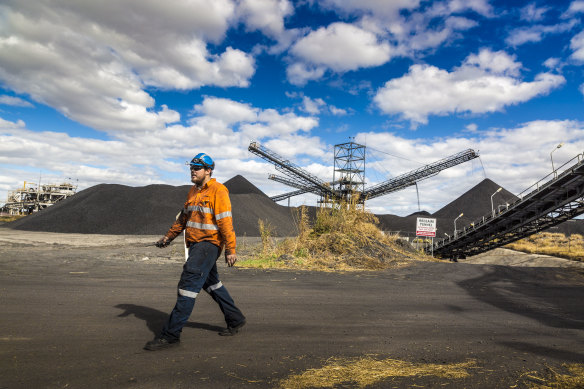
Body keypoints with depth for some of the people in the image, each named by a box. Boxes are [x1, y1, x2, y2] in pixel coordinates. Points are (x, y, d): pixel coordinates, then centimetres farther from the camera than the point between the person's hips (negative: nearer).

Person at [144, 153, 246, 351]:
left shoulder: (218, 190, -12)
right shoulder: (194, 190, 15)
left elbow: (225, 222, -16)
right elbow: (184, 216, 23)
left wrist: (230, 250, -18)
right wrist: (169, 236, 20)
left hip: (209, 243, -9)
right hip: (196, 244, 10)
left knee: (188, 284, -12)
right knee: (211, 283, 17)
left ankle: (171, 334, -6)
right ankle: (235, 320, 32)